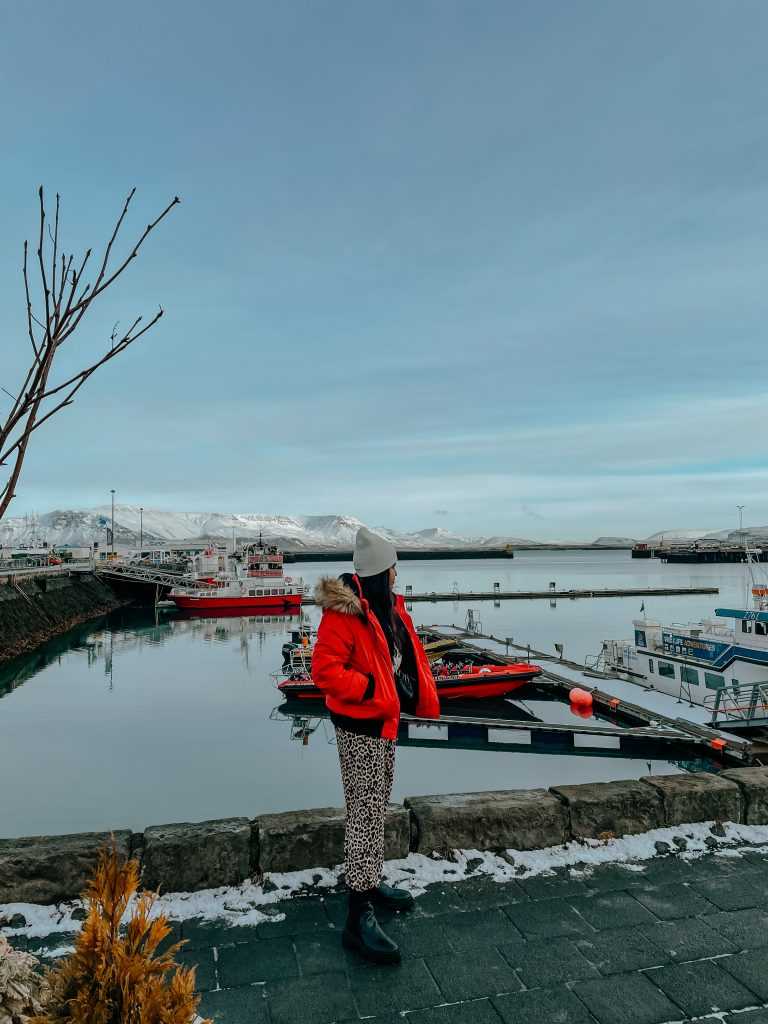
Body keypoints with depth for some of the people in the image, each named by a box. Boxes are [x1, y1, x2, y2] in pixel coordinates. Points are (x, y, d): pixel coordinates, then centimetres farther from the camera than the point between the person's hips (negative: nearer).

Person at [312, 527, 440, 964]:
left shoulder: (388, 605, 5)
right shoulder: (344, 613, -23)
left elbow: (407, 653, 14)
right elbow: (325, 670, -25)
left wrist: (422, 696, 6)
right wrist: (371, 688, -25)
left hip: (383, 718, 10)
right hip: (360, 725, -9)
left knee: (378, 805, 21)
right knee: (366, 813, -4)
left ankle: (369, 881, 39)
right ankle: (360, 915, 6)